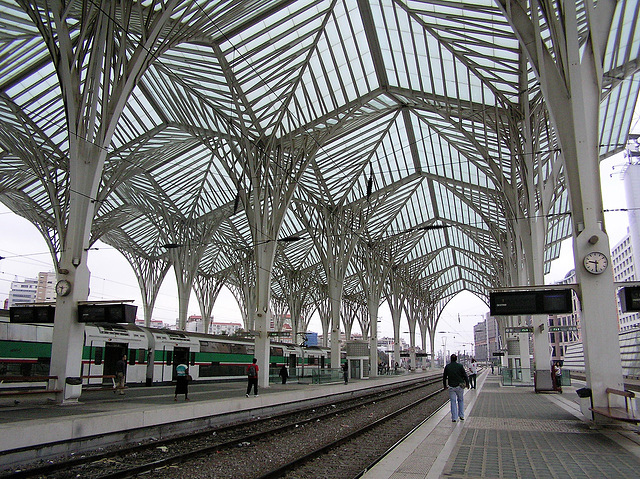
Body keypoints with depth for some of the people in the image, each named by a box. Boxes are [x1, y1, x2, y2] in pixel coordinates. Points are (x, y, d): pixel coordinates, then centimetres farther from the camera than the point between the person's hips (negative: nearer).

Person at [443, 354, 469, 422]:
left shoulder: (447, 366, 0)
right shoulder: (460, 366, -5)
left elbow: (444, 377, 6)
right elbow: (465, 375, -5)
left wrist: (445, 386, 17)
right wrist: (467, 384, 7)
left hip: (451, 387, 0)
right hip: (460, 386, 0)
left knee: (453, 402, 5)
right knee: (460, 400, 17)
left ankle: (454, 418, 4)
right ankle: (461, 416, 17)